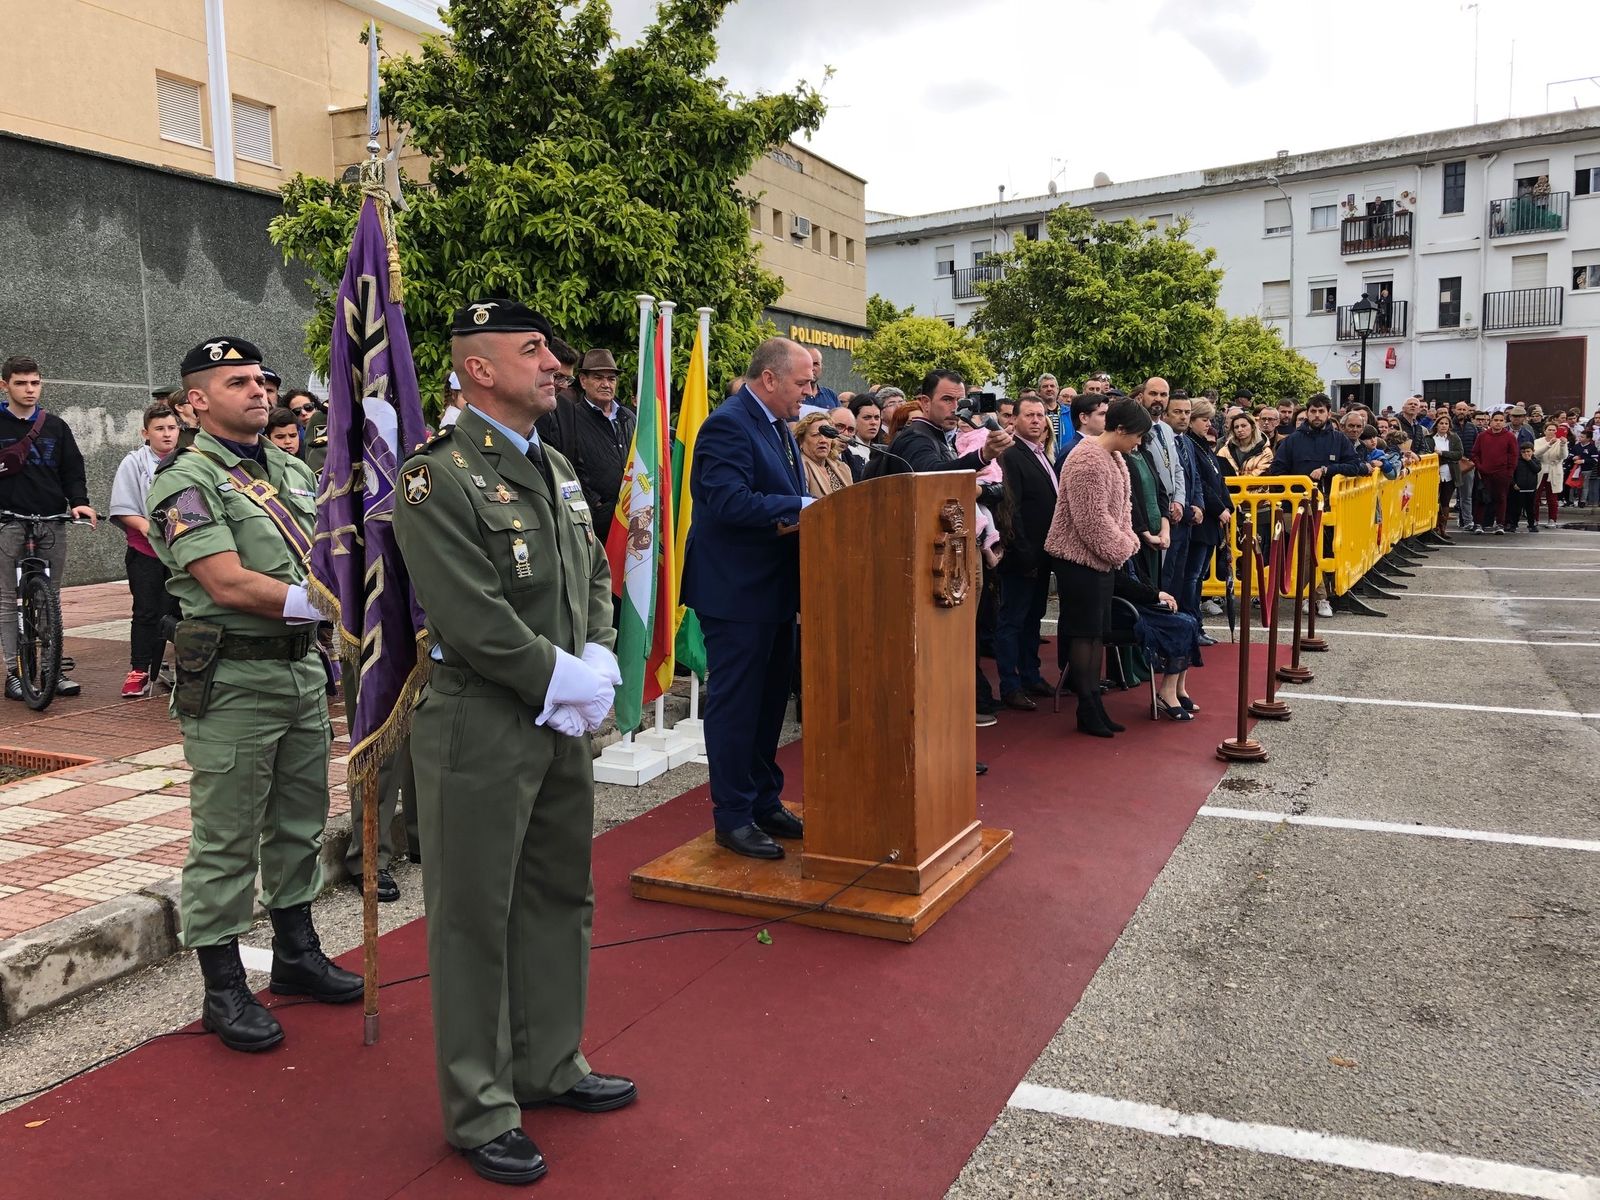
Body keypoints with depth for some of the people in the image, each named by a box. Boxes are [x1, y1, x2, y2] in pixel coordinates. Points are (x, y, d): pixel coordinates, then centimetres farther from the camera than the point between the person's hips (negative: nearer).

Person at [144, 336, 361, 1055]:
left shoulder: (291, 470, 14)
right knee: (226, 839, 3)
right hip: (233, 680, -7)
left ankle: (296, 953, 34)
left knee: (299, 823, 17)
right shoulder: (187, 480, -10)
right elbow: (230, 584, -20)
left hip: (302, 669, 7)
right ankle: (224, 989, 15)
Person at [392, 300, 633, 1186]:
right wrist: (563, 683, -13)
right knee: (474, 917, 5)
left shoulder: (557, 468, 12)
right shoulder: (438, 477, -14)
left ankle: (548, 1066, 36)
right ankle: (479, 1112, 20)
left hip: (564, 721, 8)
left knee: (559, 897, 18)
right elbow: (473, 618, -20)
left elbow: (596, 575, 14)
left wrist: (598, 664, -2)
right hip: (482, 728, -8)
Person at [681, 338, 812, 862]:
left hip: (775, 588, 10)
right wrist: (803, 507, -25)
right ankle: (733, 817, 10)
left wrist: (802, 514, -6)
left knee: (770, 700, 17)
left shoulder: (778, 426, 14)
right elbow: (729, 502, -27)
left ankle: (765, 802, 29)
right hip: (737, 592, -10)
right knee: (735, 704, 0)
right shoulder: (728, 425, -16)